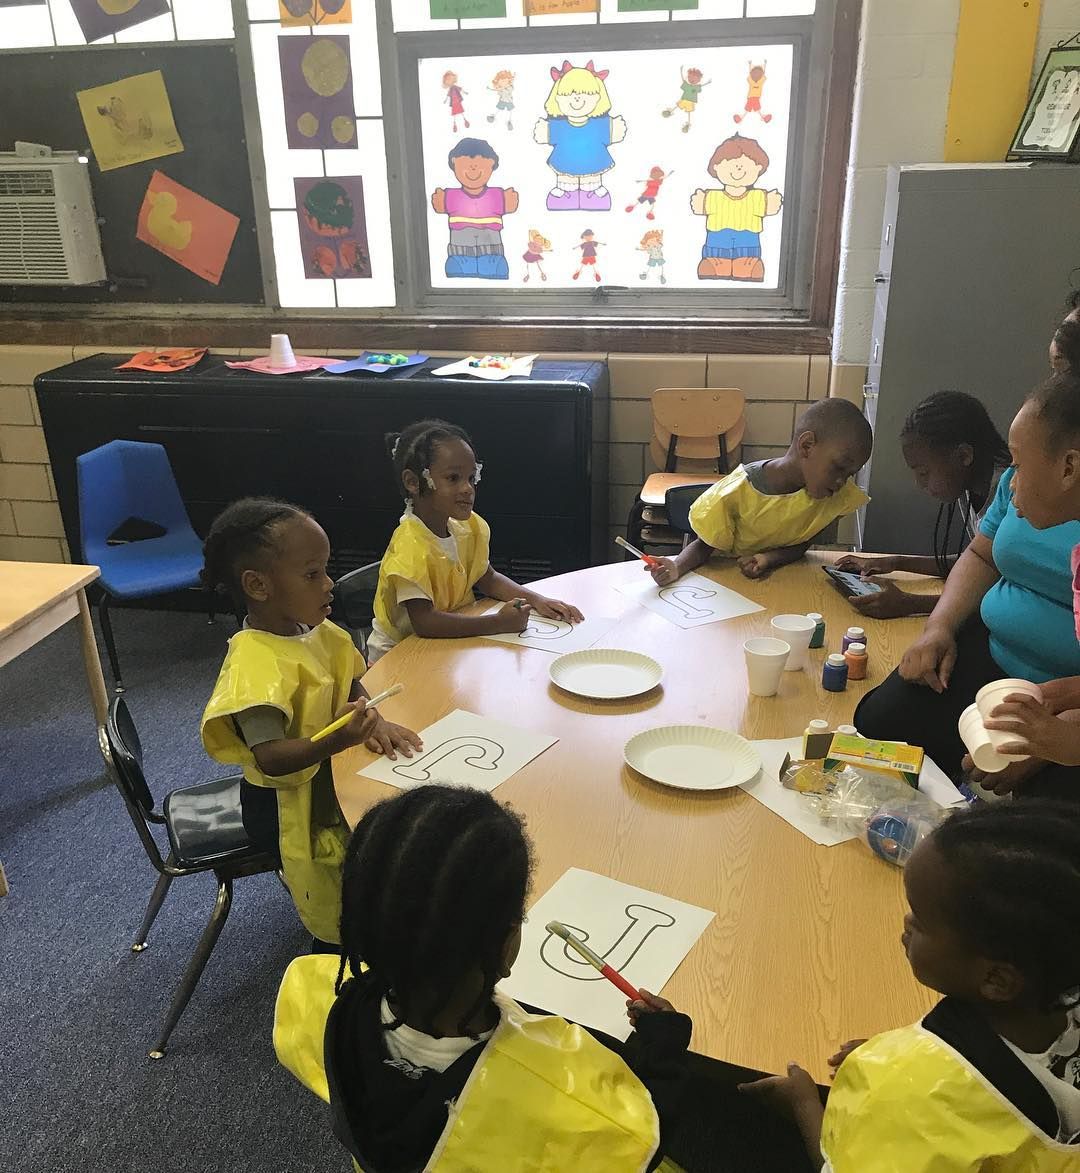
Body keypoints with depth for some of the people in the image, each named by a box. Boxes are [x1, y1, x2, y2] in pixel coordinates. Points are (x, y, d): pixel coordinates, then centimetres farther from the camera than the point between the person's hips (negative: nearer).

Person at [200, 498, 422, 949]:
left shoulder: (314, 632, -2)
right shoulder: (256, 662, -28)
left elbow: (350, 687, 10)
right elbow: (270, 759, -34)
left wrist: (371, 721, -12)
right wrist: (337, 741, -50)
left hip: (327, 782, 9)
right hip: (285, 807, -8)